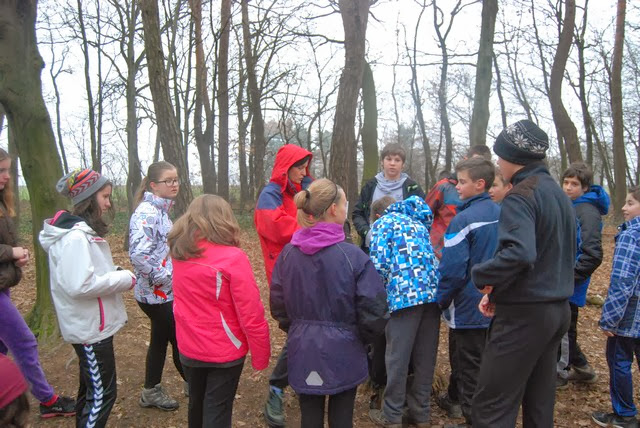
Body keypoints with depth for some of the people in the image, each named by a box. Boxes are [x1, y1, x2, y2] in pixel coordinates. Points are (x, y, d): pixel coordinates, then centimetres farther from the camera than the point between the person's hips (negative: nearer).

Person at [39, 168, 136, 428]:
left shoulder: (84, 230, 8)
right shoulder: (76, 236, -24)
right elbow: (79, 285, -30)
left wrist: (116, 273, -2)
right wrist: (124, 279, -21)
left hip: (94, 323, 10)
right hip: (90, 327, -10)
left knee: (92, 388, 24)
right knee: (102, 393, 1)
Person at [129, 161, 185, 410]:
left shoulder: (161, 210, 9)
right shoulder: (147, 213, -20)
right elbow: (139, 254, -31)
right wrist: (165, 278, -21)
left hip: (162, 293, 9)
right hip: (157, 294, -9)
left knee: (161, 339, 19)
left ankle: (151, 392, 35)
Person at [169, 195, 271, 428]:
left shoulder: (179, 253, -7)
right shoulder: (232, 258, -24)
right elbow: (251, 315, -22)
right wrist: (261, 356, -10)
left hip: (188, 348, 5)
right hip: (224, 351, -5)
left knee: (196, 404, 26)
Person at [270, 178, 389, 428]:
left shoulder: (288, 253, -5)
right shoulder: (353, 256, -18)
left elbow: (278, 304, 2)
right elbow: (374, 309, -16)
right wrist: (360, 338, 3)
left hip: (303, 351, 4)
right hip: (342, 352, -3)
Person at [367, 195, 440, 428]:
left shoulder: (382, 223, 7)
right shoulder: (418, 221, 26)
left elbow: (379, 264, -5)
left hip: (405, 293, -6)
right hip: (433, 290, 6)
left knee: (397, 356, 4)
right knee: (425, 356, 13)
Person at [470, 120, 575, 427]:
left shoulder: (519, 196, -16)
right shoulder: (560, 194, 13)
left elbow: (519, 254, -33)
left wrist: (482, 276, -15)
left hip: (524, 314, -9)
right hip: (558, 309, 10)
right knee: (540, 400, 20)